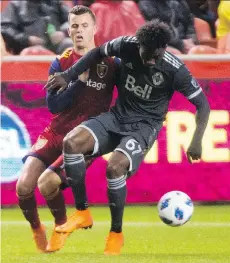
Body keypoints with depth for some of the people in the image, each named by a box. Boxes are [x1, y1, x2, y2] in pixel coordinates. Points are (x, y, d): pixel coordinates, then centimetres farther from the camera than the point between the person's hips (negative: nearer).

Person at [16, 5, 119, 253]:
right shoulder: (61, 63, 5)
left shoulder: (109, 64, -3)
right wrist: (80, 80, -15)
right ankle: (36, 228, 14)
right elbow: (53, 105, -5)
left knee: (47, 183, -26)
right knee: (24, 185, -17)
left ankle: (61, 226, 5)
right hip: (55, 133, 3)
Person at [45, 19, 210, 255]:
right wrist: (68, 75, 4)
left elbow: (202, 104, -9)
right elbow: (98, 52, 10)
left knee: (114, 167, -31)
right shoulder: (126, 46, -11)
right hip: (117, 116, 5)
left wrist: (197, 140, -19)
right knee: (71, 142, -20)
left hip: (144, 126, -5)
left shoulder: (175, 70, -20)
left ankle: (116, 233, -9)